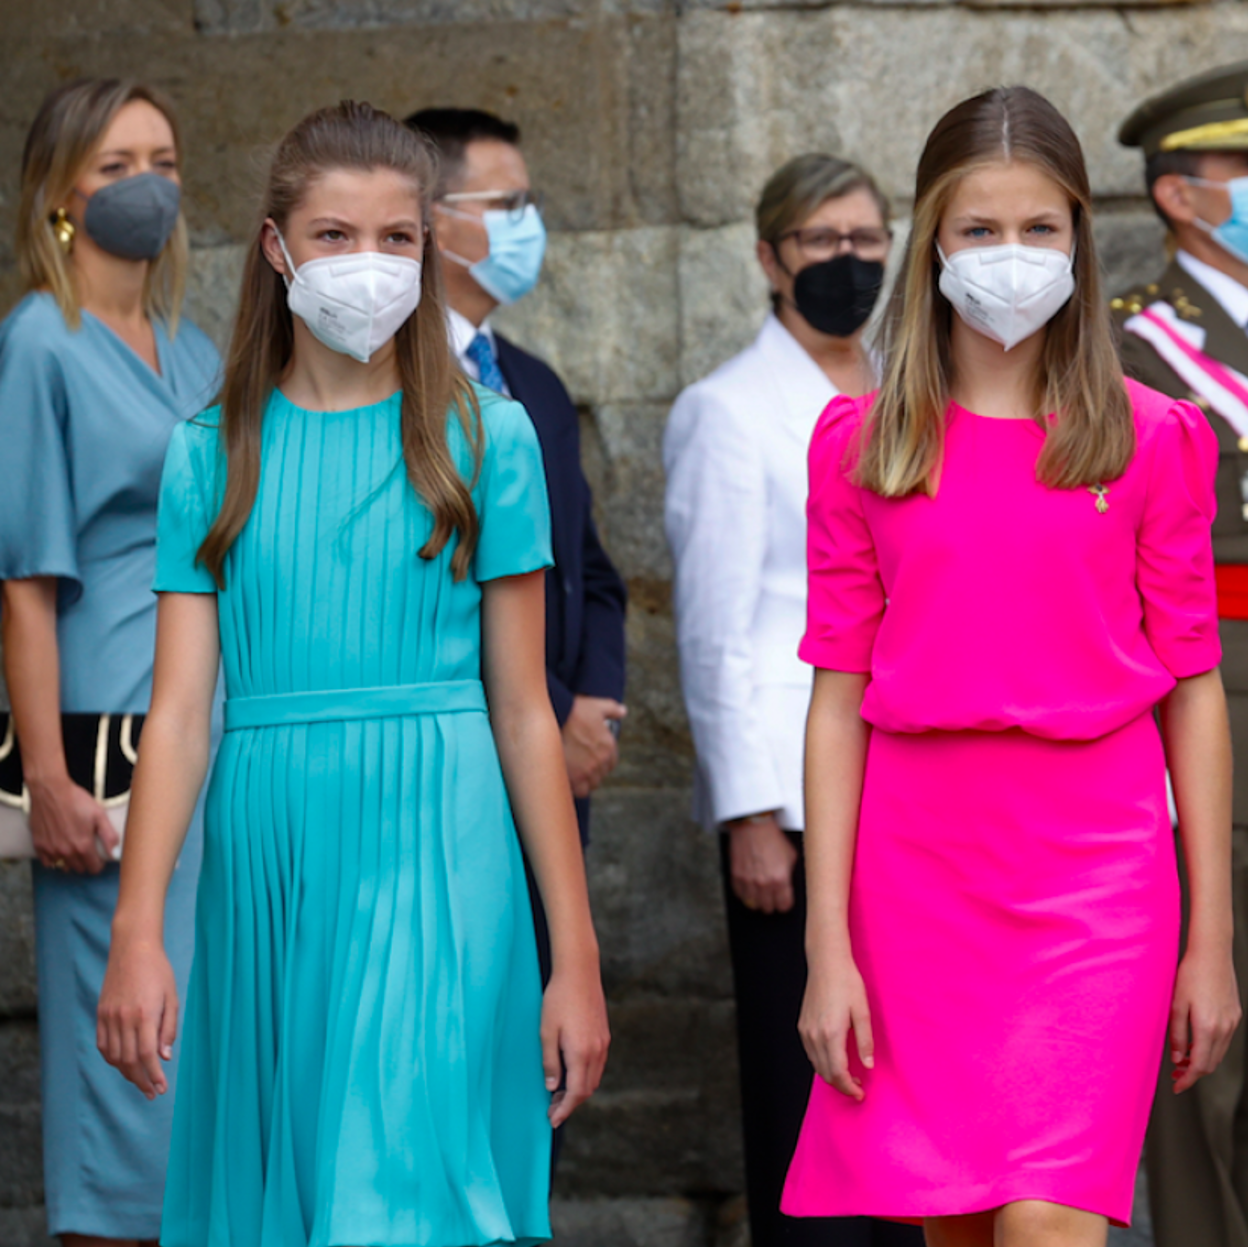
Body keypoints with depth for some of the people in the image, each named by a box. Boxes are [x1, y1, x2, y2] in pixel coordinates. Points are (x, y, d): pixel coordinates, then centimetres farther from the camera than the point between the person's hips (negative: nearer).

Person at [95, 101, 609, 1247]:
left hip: (434, 857, -2)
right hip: (266, 861, 2)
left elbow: (522, 711, 4)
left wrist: (575, 955, 1)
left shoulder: (483, 440, 4)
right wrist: (137, 935, -8)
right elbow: (181, 709, 2)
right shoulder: (212, 456, 8)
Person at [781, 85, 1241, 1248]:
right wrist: (828, 945, -1)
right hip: (917, 880, 2)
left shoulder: (1150, 439, 3)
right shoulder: (860, 444, 6)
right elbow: (837, 699, 5)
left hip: (1096, 881, -2)